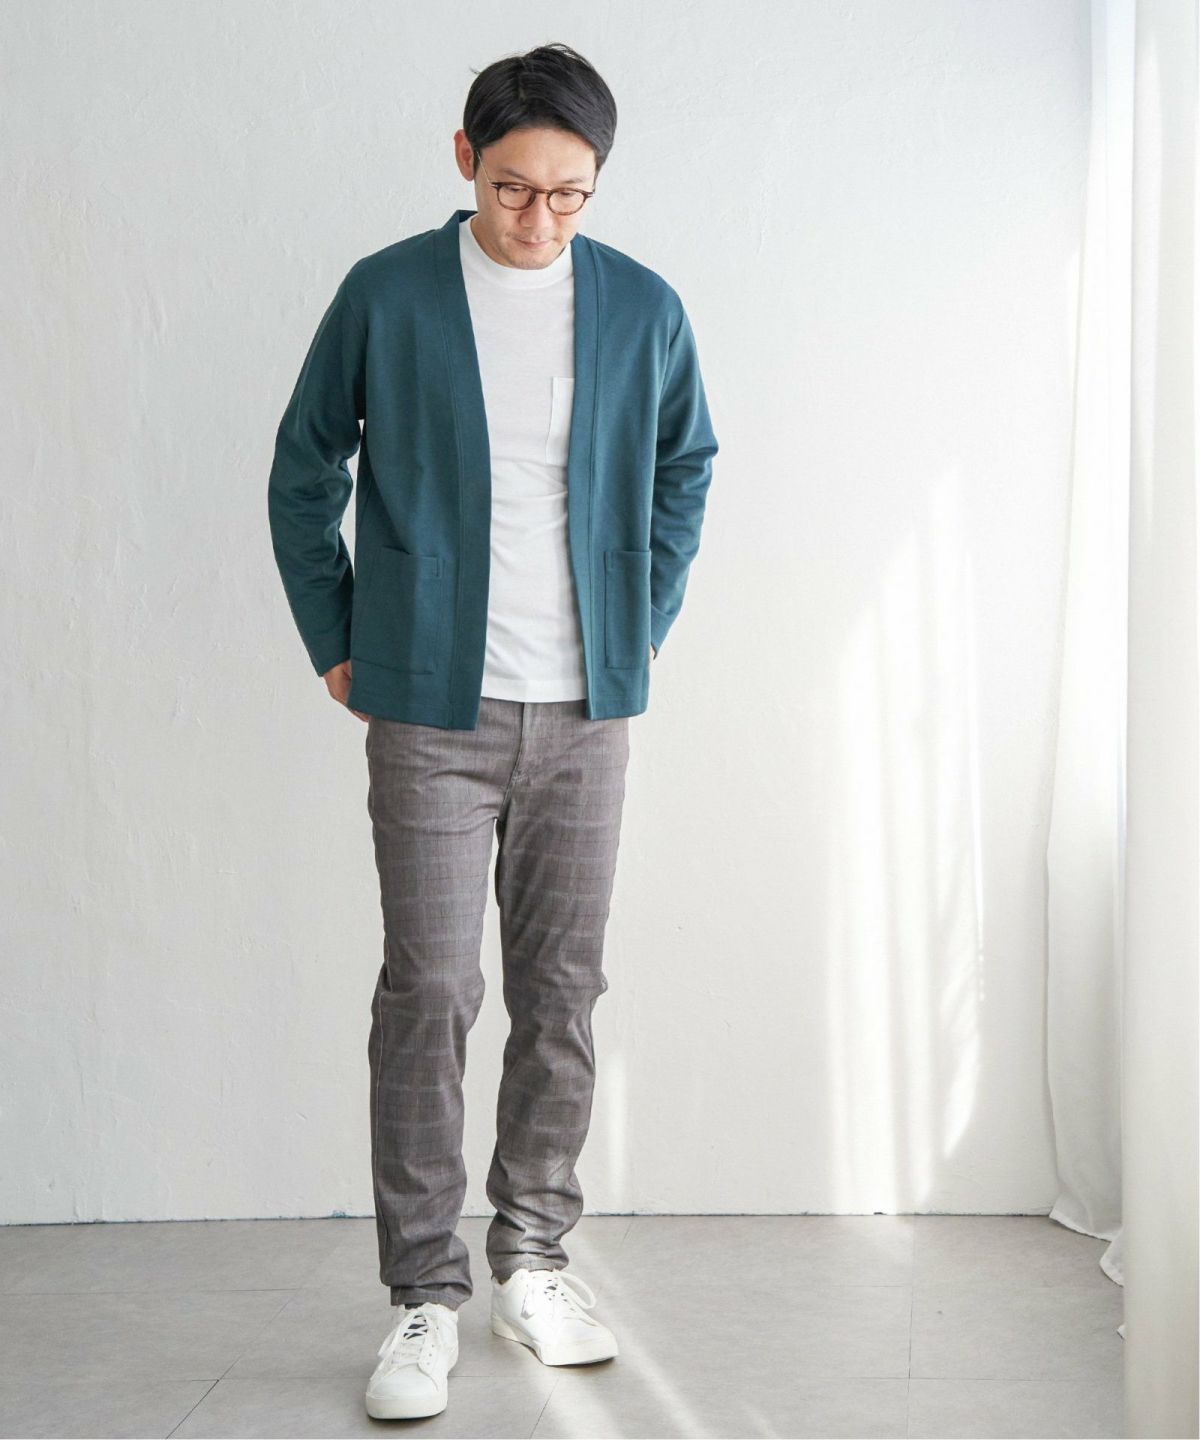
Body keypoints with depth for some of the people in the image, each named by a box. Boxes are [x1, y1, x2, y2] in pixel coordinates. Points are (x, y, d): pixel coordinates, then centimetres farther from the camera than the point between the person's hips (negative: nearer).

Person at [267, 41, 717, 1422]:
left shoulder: (644, 309, 3)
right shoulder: (385, 295, -2)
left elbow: (685, 468, 18)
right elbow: (303, 471, 7)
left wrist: (648, 624, 11)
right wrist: (335, 642, 4)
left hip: (587, 711, 3)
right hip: (433, 710, -2)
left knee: (561, 994, 8)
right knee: (428, 994, -3)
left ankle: (533, 1262, 22)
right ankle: (425, 1297, 7)